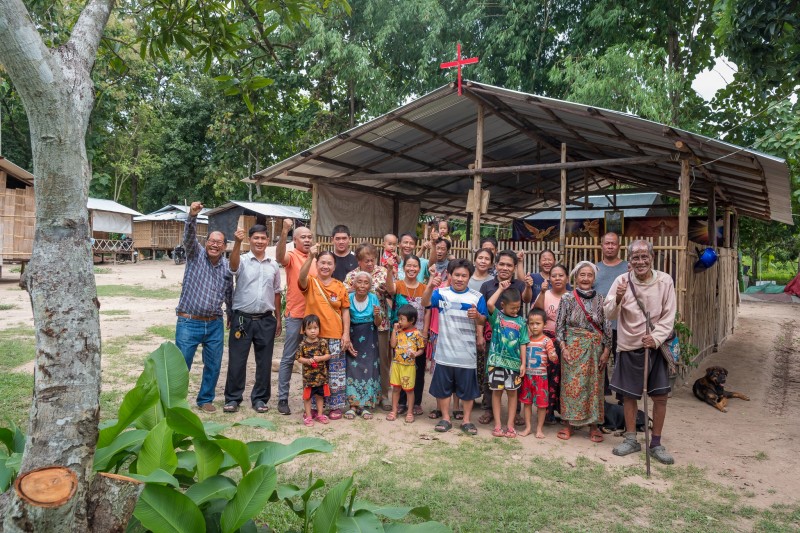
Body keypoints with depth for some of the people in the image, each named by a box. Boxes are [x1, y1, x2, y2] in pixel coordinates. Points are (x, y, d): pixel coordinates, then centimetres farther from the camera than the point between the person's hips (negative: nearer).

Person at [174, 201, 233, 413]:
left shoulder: (227, 267, 7)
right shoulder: (195, 254, -2)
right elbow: (189, 236, -21)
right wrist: (192, 215, -39)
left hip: (215, 324, 4)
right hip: (189, 322, -3)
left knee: (213, 365, 10)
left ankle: (205, 399, 27)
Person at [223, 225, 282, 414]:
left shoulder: (273, 265, 9)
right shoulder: (242, 261, -3)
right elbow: (233, 264, -29)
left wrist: (278, 318, 13)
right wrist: (237, 242, -46)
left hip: (266, 320, 3)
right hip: (243, 318, -3)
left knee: (264, 362, 9)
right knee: (237, 360, 4)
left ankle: (260, 398, 22)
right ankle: (232, 398, 16)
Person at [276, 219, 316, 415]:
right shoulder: (292, 256, -6)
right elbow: (279, 257, -30)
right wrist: (284, 233, -43)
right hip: (295, 315, -5)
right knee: (288, 358, 0)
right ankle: (283, 398, 8)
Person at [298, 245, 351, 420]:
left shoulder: (340, 286, 4)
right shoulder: (310, 282, 0)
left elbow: (345, 311, 5)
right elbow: (301, 277, -25)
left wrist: (346, 334, -2)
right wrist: (310, 257, -35)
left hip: (335, 337, 1)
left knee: (336, 373, 7)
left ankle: (336, 406, 19)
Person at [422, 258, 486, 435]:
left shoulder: (477, 297, 1)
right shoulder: (441, 293, -2)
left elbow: (483, 321, 4)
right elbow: (425, 303, -19)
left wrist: (477, 316, -20)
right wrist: (431, 286, -38)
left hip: (467, 352, 0)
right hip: (445, 350, 0)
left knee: (467, 388, 9)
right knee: (443, 386, 9)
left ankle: (466, 420, 22)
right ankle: (445, 419, 23)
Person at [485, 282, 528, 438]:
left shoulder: (521, 322, 4)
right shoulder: (497, 316, -3)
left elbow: (523, 343, 4)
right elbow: (489, 303, -23)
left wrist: (523, 363, -2)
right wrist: (501, 289, -12)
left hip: (514, 361, 2)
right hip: (497, 360, -2)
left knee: (512, 392, 8)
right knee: (497, 391, 6)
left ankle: (510, 425, 17)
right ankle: (498, 425, 14)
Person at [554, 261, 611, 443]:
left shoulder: (600, 299, 4)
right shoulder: (567, 298, -1)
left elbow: (607, 327, 5)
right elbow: (559, 326, 0)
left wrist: (606, 351, 0)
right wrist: (563, 348, -8)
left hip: (595, 348, 2)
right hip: (573, 347, -2)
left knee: (594, 384, 5)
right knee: (571, 384, 0)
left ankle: (593, 425, 16)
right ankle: (568, 424, 12)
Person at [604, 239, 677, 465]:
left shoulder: (665, 281, -7)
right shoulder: (622, 281, -8)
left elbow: (668, 317, -4)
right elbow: (609, 315, -8)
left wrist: (655, 338, -18)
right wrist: (617, 299, -28)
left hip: (655, 346, 0)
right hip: (629, 347, 0)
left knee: (660, 395, 2)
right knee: (629, 394, 9)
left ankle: (656, 443, 17)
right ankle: (631, 439, 26)